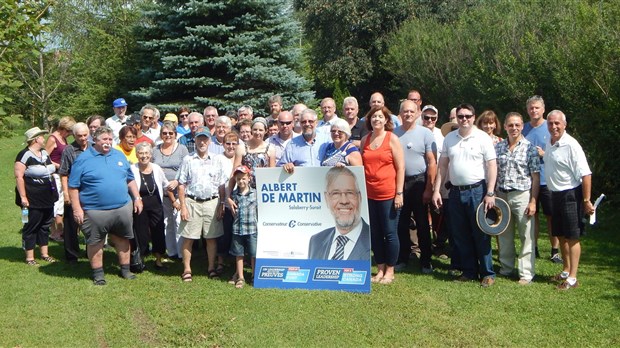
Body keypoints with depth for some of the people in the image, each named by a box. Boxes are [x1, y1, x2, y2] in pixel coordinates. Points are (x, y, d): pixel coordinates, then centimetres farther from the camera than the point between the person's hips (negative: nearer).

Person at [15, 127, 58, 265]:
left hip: (47, 198, 8)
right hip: (33, 200, -8)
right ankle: (29, 257, 10)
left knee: (45, 225, 15)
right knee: (31, 227, 2)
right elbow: (19, 177, -18)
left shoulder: (45, 153, 10)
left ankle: (45, 253, 26)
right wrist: (23, 197, -21)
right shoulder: (25, 155, -15)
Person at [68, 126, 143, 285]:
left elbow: (130, 180, 17)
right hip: (95, 211, -4)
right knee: (95, 242, 6)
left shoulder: (119, 156, 10)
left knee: (122, 239, 13)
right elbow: (73, 187, -6)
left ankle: (125, 269, 27)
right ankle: (98, 273, 20)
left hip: (123, 208, 4)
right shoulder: (83, 159, -5)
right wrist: (77, 209, -12)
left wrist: (137, 198, 10)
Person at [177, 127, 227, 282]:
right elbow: (181, 185, 2)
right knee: (188, 238, 1)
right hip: (192, 202, -1)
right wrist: (183, 207, -4)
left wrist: (221, 205, 3)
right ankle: (187, 269, 9)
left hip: (212, 202, 2)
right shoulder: (188, 160, 4)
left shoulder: (216, 161, 9)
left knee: (212, 237, 6)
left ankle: (211, 267, 18)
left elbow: (221, 186, 10)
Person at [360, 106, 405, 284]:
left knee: (390, 233, 2)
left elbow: (400, 167, -6)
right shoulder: (365, 140, 9)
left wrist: (399, 193, -11)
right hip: (370, 194, 5)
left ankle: (390, 271, 13)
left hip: (388, 194, -4)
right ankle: (380, 269, 20)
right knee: (375, 233, 9)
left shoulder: (392, 138, -3)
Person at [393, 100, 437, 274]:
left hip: (418, 182, -3)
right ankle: (403, 258, 21)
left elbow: (432, 162, -6)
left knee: (422, 224, 5)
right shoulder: (394, 133, 5)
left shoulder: (425, 133, -4)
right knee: (401, 223, 10)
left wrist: (429, 188, -11)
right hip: (398, 183, 3)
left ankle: (425, 261, 14)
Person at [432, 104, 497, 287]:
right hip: (456, 191, 5)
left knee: (481, 234, 0)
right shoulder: (449, 138, 8)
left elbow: (492, 166, -8)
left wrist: (490, 193, -14)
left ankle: (488, 273, 10)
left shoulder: (483, 138, -6)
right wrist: (436, 190, 5)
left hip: (477, 191, -5)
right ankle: (469, 271, 22)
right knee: (460, 235, 10)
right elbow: (442, 165, 10)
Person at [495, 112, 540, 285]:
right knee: (504, 234, 13)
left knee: (526, 236, 0)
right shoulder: (498, 147, 6)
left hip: (522, 195, -4)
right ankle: (506, 268, 28)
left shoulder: (529, 148, -4)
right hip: (501, 195, 4)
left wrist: (533, 201, -11)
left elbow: (535, 177, -6)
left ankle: (526, 273, 8)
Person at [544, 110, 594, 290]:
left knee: (572, 237, -2)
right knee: (560, 235, 17)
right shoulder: (549, 143, 6)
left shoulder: (571, 145, -19)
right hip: (555, 194, 8)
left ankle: (572, 278, 3)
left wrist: (586, 201, -22)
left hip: (570, 194, -8)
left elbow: (586, 174, -21)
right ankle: (566, 270, 31)